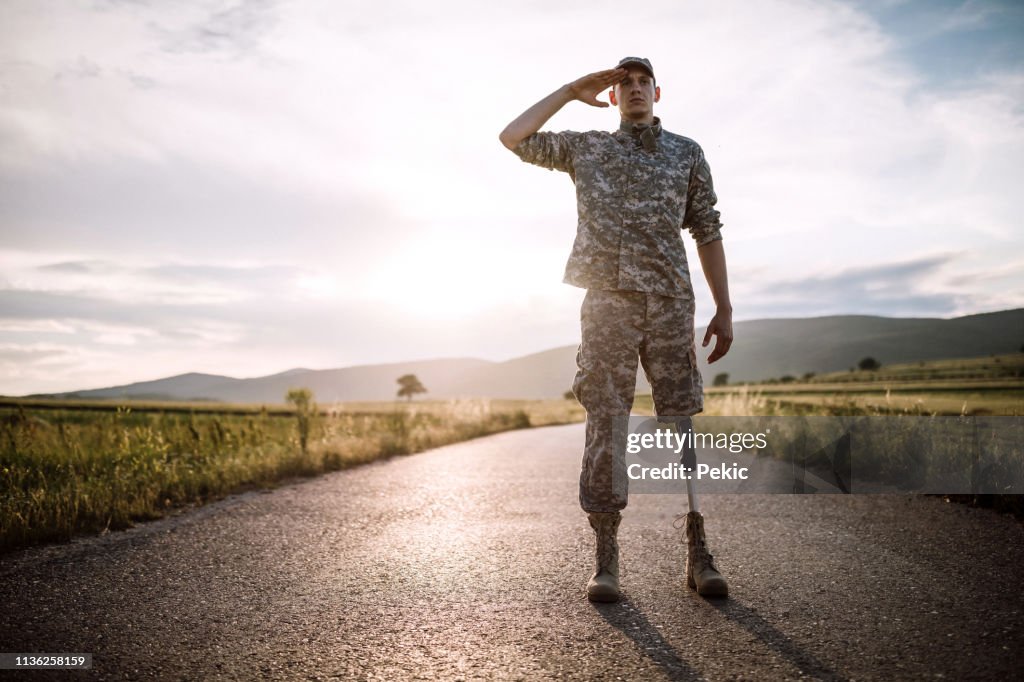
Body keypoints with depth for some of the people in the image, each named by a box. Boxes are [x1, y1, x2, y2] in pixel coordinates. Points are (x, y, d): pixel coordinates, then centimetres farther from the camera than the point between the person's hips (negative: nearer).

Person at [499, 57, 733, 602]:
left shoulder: (687, 153, 17)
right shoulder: (586, 148, 16)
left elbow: (707, 232, 13)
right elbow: (513, 138, 8)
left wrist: (723, 309, 6)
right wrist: (571, 92, 13)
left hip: (670, 302, 1)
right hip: (607, 303, 0)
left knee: (678, 424, 0)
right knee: (606, 426, -4)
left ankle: (698, 555, 7)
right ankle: (606, 561, 2)